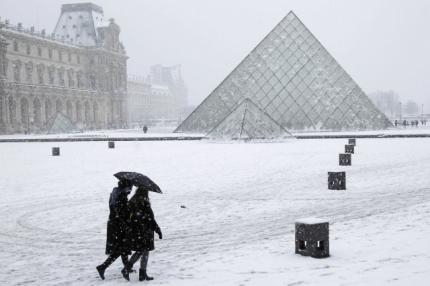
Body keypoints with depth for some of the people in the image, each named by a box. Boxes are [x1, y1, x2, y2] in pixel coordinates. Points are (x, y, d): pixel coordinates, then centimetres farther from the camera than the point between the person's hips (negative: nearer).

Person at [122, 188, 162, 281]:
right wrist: (158, 230, -8)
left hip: (134, 231, 7)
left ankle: (127, 267, 11)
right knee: (145, 252, 6)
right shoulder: (144, 202, -16)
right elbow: (150, 218, -15)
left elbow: (128, 216, 11)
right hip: (144, 231, -7)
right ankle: (142, 274, 9)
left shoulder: (131, 202, 5)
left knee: (139, 251, 20)